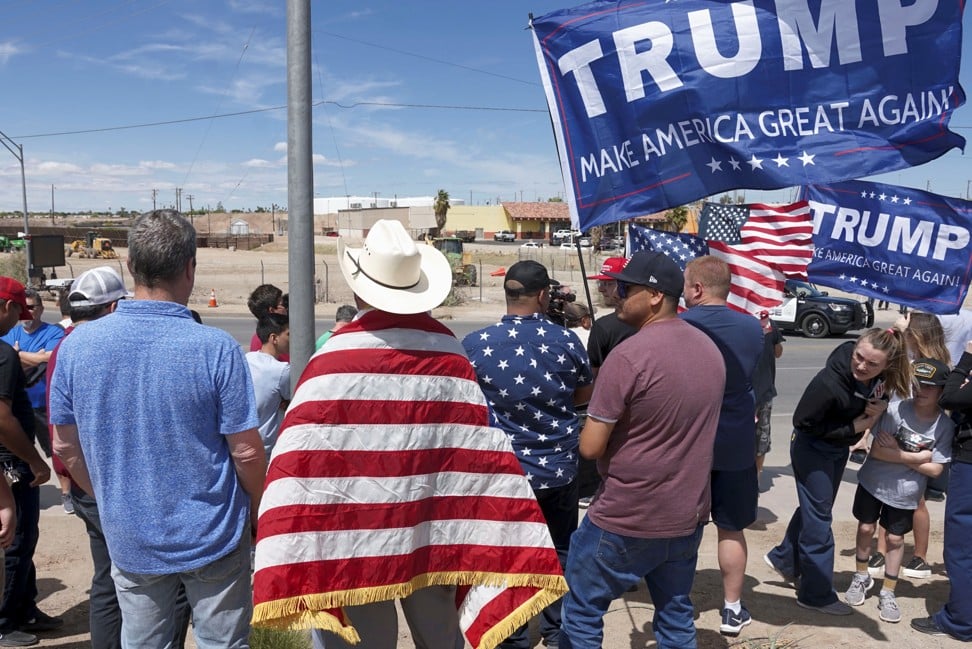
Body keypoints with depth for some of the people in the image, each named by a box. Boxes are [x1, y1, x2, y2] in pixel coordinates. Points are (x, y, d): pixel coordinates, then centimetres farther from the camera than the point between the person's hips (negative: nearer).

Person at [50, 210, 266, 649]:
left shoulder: (77, 345, -9)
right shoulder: (217, 348, -20)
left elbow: (66, 449, 1)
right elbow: (246, 452, -15)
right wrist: (258, 512, 4)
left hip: (129, 541, 3)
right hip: (211, 538, -3)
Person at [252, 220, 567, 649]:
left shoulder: (336, 357, -15)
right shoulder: (449, 352, -5)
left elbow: (301, 461, -17)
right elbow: (484, 454, -5)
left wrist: (291, 567, -12)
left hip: (354, 536, -3)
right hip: (434, 529, 4)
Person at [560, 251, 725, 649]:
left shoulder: (628, 355, -21)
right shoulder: (710, 349, 4)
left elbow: (590, 447, -20)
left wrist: (602, 428, 1)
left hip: (626, 519, -7)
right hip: (689, 515, 7)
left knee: (581, 611, 10)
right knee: (676, 616, 20)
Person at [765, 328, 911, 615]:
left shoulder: (884, 374, -17)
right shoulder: (829, 382, -35)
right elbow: (803, 422, -25)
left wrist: (879, 406, -18)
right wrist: (854, 426, -24)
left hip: (839, 448, 7)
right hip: (812, 448, -7)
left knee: (815, 508, 21)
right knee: (819, 517, 1)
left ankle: (783, 559, 41)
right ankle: (817, 594, 14)